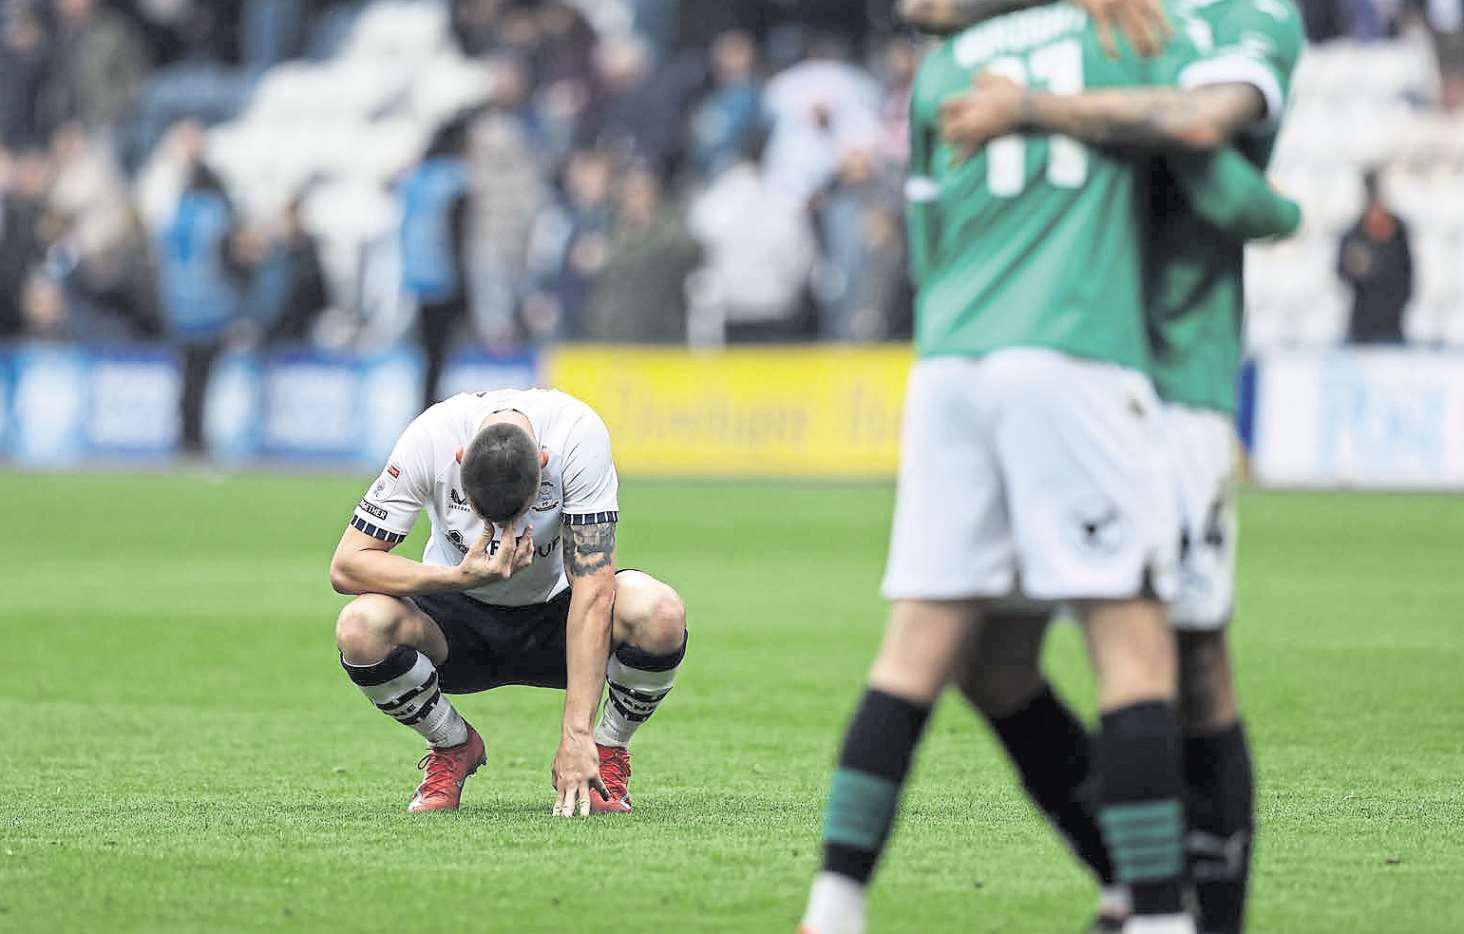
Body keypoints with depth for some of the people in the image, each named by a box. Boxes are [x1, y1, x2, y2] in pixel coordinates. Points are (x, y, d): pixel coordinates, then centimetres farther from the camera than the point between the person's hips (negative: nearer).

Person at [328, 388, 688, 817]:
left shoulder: (579, 434, -29)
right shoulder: (430, 439, -27)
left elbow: (593, 590, -31)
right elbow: (346, 566, -24)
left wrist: (577, 734, -35)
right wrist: (461, 578, -39)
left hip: (555, 612, -1)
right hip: (460, 615, 1)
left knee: (660, 613, -33)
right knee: (361, 626, -31)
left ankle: (608, 754, -2)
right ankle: (452, 747, 0)